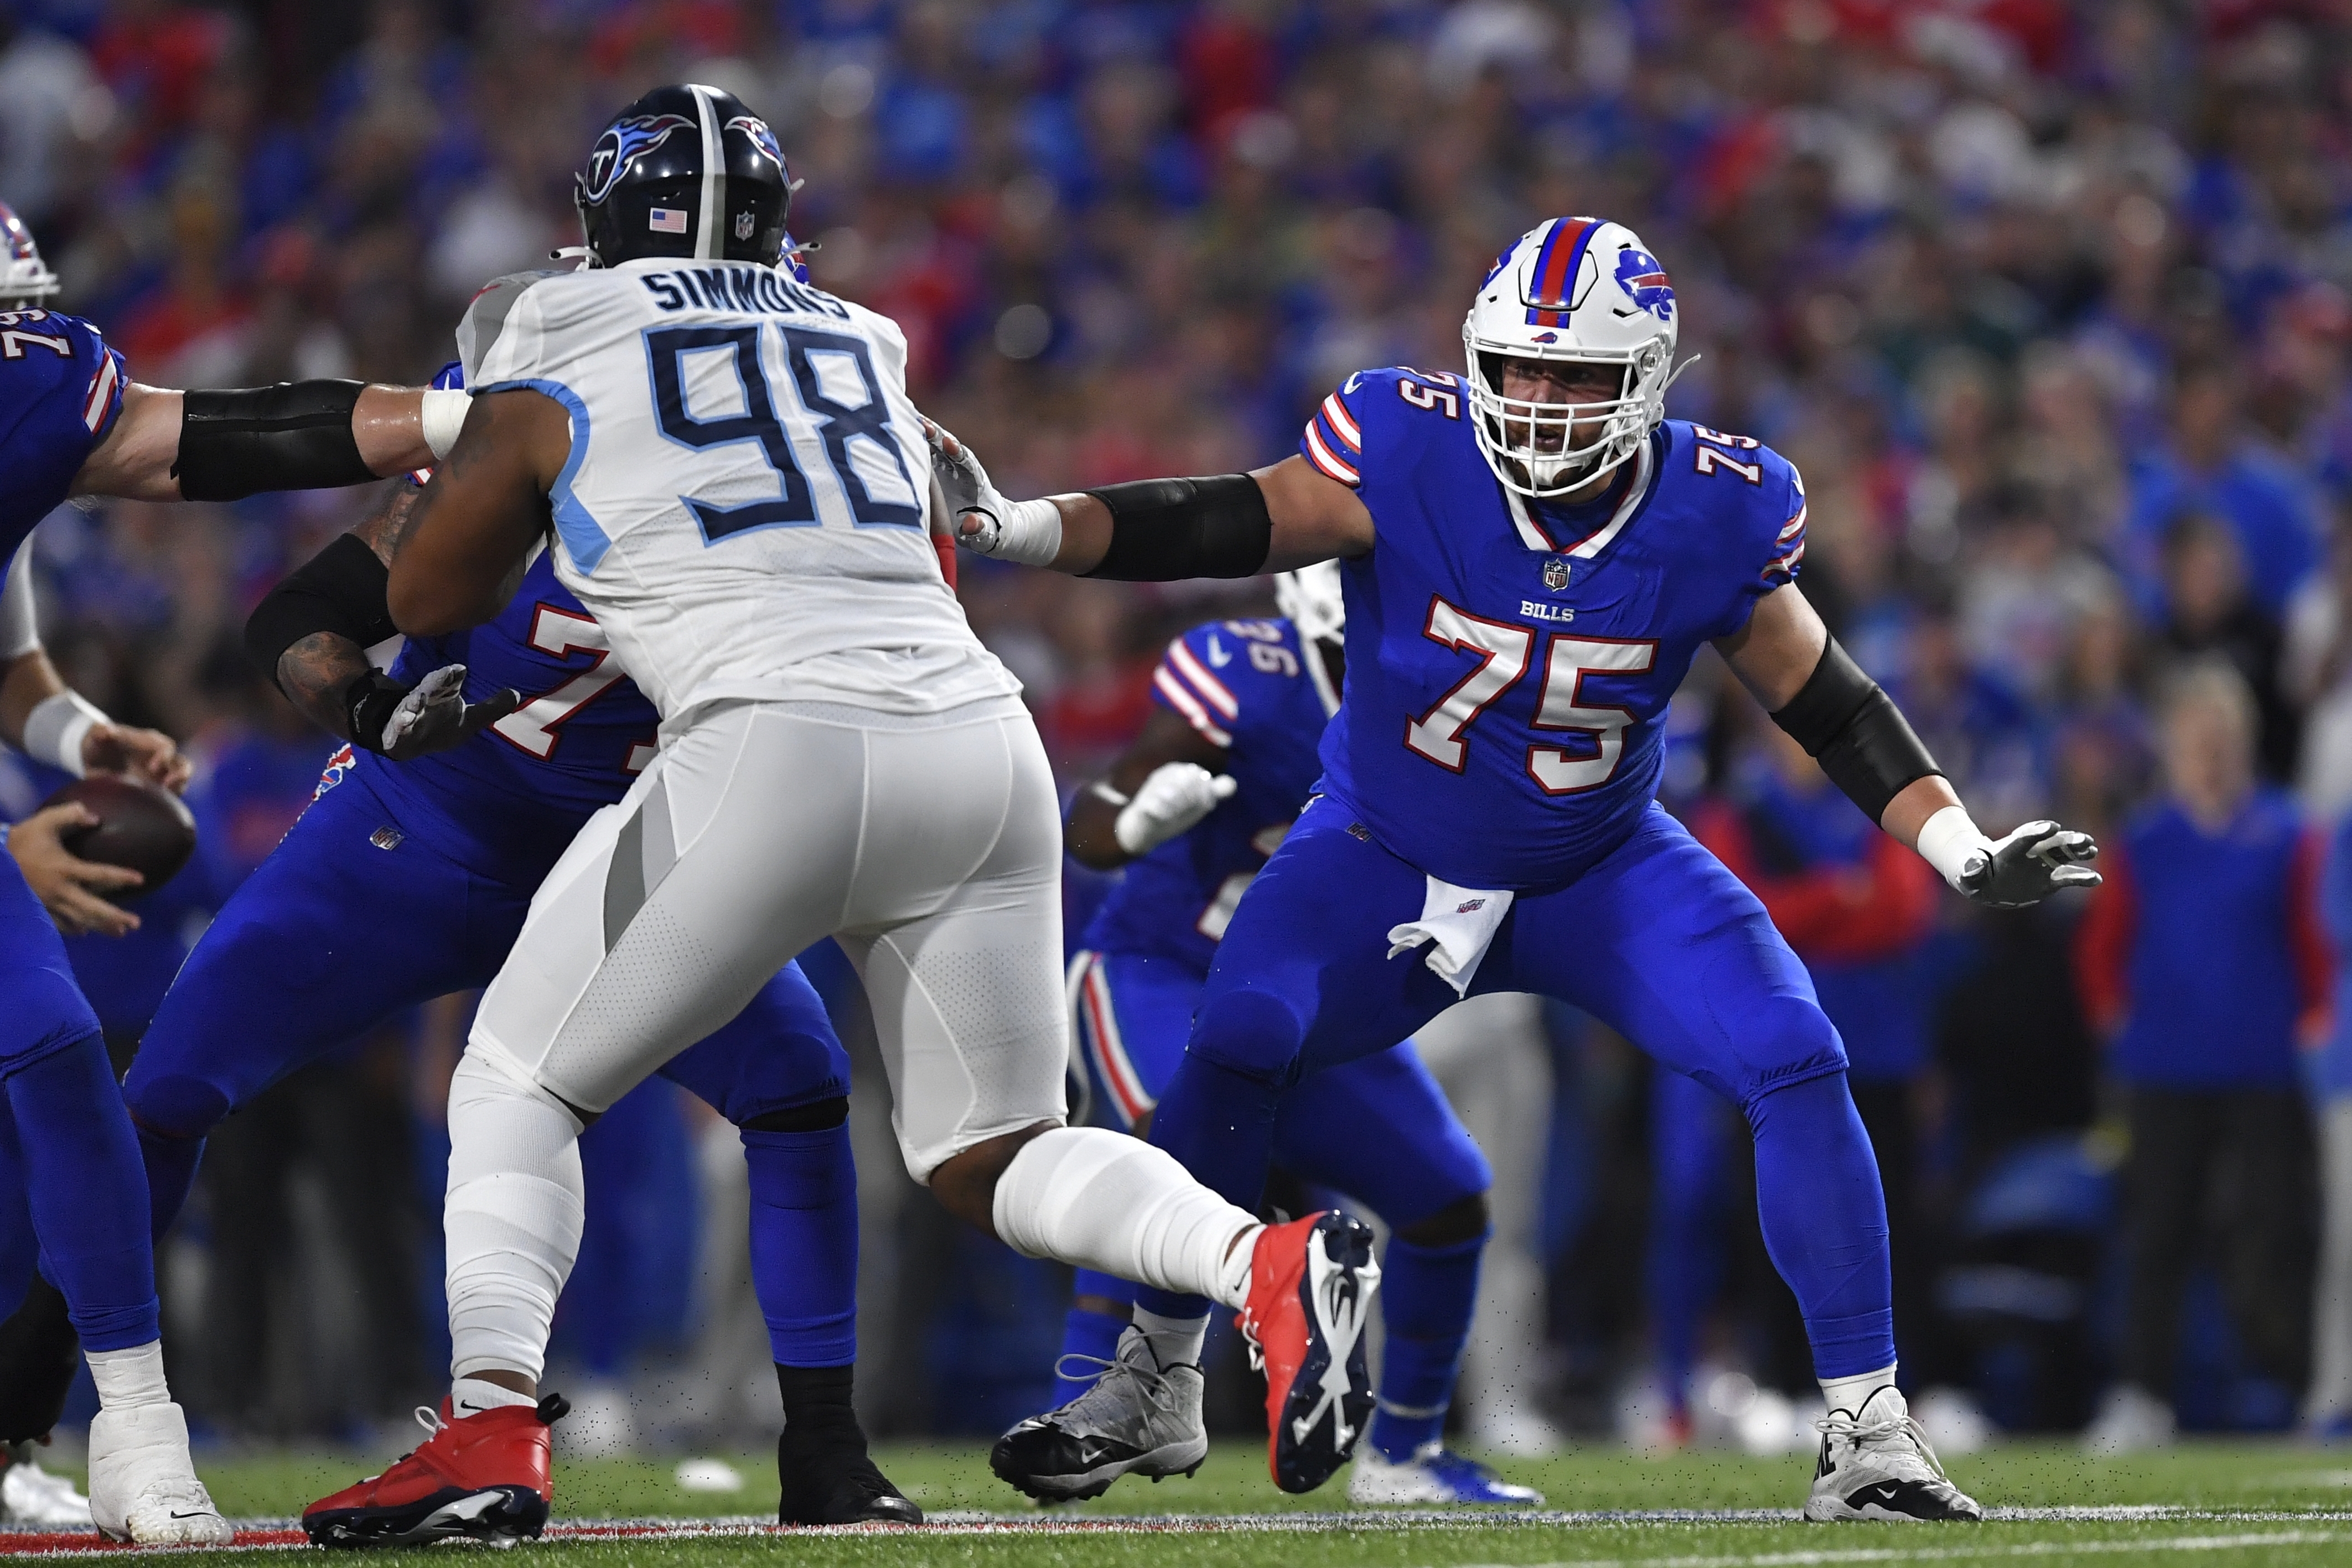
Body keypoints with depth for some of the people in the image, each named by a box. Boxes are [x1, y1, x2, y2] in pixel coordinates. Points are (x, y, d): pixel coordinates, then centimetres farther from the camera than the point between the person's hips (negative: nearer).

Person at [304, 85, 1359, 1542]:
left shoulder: (554, 379, 10)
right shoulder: (864, 353, 22)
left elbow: (428, 598, 25)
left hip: (775, 753, -4)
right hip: (982, 745, 4)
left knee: (520, 1088, 12)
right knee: (992, 1155, 16)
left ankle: (495, 1423, -7)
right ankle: (1266, 1261, -10)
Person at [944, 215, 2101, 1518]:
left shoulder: (1714, 513, -16)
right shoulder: (1410, 456, -22)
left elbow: (1829, 707, -4)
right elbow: (1212, 529, -20)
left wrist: (1967, 855, -12)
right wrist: (1009, 528, -33)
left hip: (1603, 871, 1)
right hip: (1386, 858, -1)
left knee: (1798, 1067, -17)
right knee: (1235, 1049, -23)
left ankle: (1866, 1432, -7)